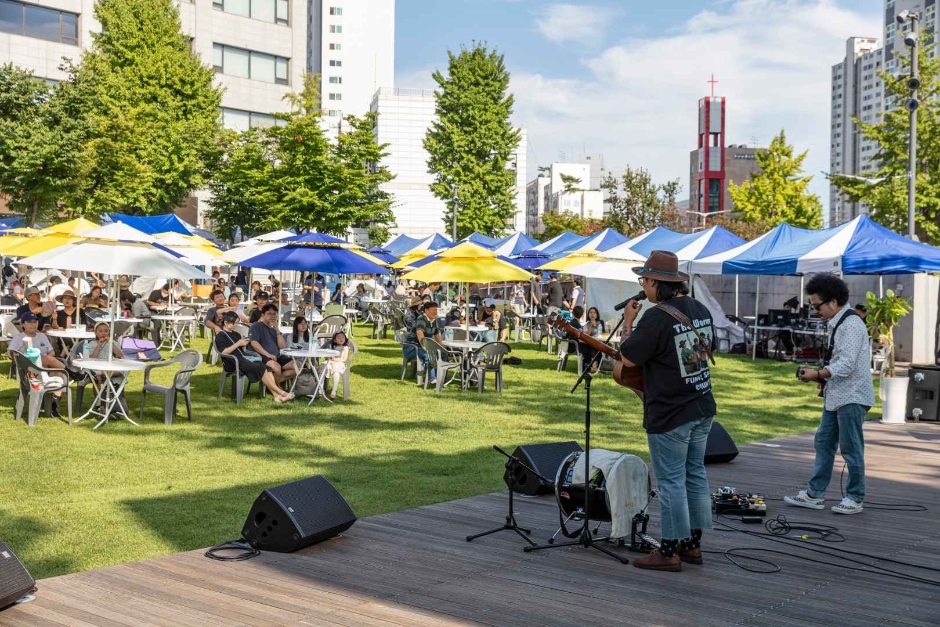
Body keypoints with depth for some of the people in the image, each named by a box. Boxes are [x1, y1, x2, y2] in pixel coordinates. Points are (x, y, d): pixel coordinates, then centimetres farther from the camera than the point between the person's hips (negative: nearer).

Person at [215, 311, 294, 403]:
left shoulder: (236, 334, 25)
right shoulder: (220, 336, 3)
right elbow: (223, 352, -13)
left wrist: (244, 345, 2)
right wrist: (238, 344, -12)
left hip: (243, 358, 8)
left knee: (267, 368, -19)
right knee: (261, 369, -26)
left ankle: (276, 395, -32)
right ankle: (281, 392, -26)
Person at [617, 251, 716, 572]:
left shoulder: (657, 317, -20)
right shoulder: (701, 309, 7)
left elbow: (628, 357, -14)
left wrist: (628, 322, -2)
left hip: (669, 415, -8)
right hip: (702, 407, 9)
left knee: (671, 482, -1)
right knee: (695, 475, 15)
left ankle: (670, 551, 6)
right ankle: (693, 544, 24)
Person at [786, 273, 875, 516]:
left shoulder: (851, 325, -18)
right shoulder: (836, 323, 13)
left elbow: (847, 364, -23)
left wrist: (818, 374, -17)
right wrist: (824, 377, 7)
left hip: (851, 397, -10)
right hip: (836, 395, 10)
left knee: (851, 448, -1)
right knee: (823, 442, 12)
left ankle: (855, 498, 11)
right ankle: (815, 494, 19)